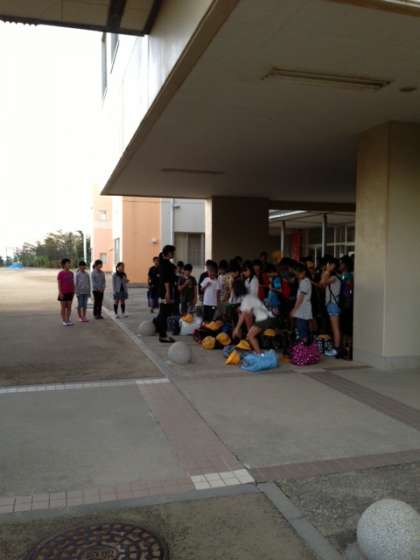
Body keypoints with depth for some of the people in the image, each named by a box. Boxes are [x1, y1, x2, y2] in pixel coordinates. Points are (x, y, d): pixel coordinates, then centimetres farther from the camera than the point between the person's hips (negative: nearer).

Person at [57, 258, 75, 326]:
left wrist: (73, 291, 10)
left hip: (70, 293, 5)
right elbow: (59, 284, -9)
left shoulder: (71, 273, 8)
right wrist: (60, 293, -14)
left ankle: (68, 320, 15)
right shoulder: (60, 273, -8)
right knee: (63, 307, 2)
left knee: (69, 307, 7)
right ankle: (64, 321, 8)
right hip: (63, 293, -5)